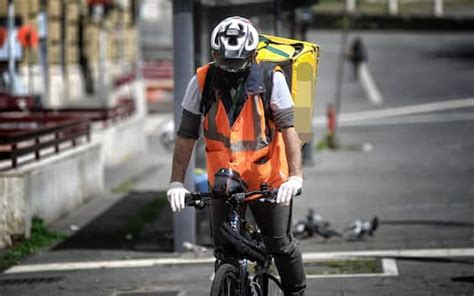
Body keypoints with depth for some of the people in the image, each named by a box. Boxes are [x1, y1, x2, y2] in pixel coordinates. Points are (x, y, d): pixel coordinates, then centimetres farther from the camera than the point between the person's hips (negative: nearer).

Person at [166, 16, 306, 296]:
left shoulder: (271, 80, -14)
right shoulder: (202, 83, -11)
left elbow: (288, 129, -16)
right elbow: (186, 136, -6)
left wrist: (295, 175, -27)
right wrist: (176, 182, -11)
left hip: (268, 181, -2)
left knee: (281, 245, 3)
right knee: (225, 251, 3)